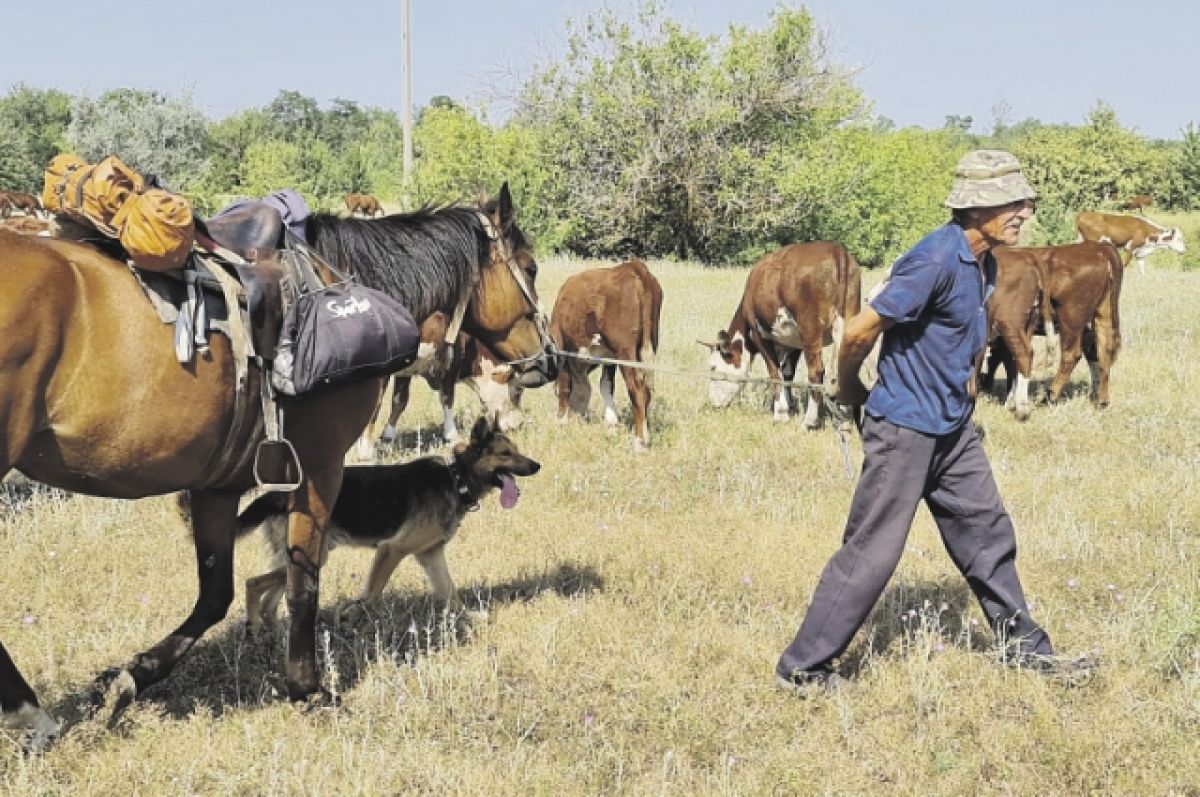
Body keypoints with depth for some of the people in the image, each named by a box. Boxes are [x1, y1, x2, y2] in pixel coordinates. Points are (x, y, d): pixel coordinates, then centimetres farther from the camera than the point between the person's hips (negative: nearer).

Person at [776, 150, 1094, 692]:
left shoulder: (983, 263, 6)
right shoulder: (936, 260, -23)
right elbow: (860, 331, -21)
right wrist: (848, 390, -6)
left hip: (953, 427, 9)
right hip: (904, 427, -9)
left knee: (986, 533, 16)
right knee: (872, 552, -4)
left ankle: (1023, 645, 31)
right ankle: (802, 668, 4)